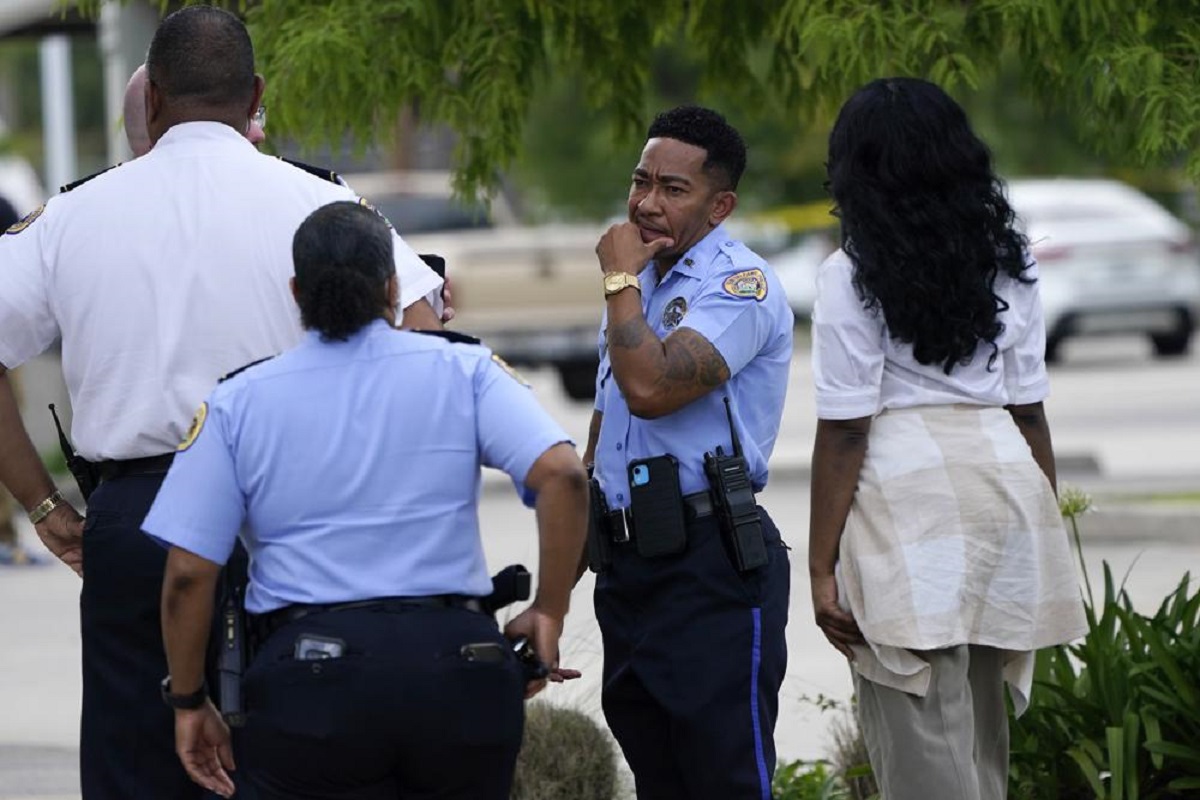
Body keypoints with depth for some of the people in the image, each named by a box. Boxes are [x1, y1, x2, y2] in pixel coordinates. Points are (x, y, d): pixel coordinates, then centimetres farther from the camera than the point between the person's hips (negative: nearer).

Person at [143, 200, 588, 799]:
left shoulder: (236, 405, 5)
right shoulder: (462, 372, 5)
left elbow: (188, 575, 0)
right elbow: (562, 475, -9)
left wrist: (189, 703, 11)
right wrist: (549, 611, 1)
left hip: (311, 679, -1)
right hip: (459, 666, 1)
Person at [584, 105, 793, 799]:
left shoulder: (738, 285, -12)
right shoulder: (646, 279, 17)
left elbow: (650, 389, -26)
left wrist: (620, 279, -14)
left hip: (710, 565, -9)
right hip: (626, 557, 9)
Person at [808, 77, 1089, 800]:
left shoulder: (854, 277, -6)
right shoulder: (1009, 265, 10)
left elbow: (844, 434, -8)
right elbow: (1030, 410, 11)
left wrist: (821, 566, -5)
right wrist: (1049, 530, 19)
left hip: (905, 496, -6)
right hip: (1007, 480, 6)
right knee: (982, 735, 16)